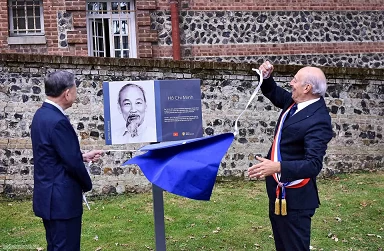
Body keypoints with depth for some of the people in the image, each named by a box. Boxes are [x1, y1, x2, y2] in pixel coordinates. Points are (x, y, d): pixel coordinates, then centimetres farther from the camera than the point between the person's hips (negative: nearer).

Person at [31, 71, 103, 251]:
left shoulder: (41, 115, 8)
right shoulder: (58, 121, -23)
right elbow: (72, 162, -20)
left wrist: (84, 157, 18)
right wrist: (87, 184, -3)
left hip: (49, 195, 10)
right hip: (61, 199, -10)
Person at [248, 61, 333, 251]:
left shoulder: (318, 120, -25)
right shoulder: (296, 102, 1)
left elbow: (313, 164, -31)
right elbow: (274, 94, 22)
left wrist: (277, 167, -43)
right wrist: (266, 77, 1)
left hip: (294, 196, -9)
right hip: (278, 189, 10)